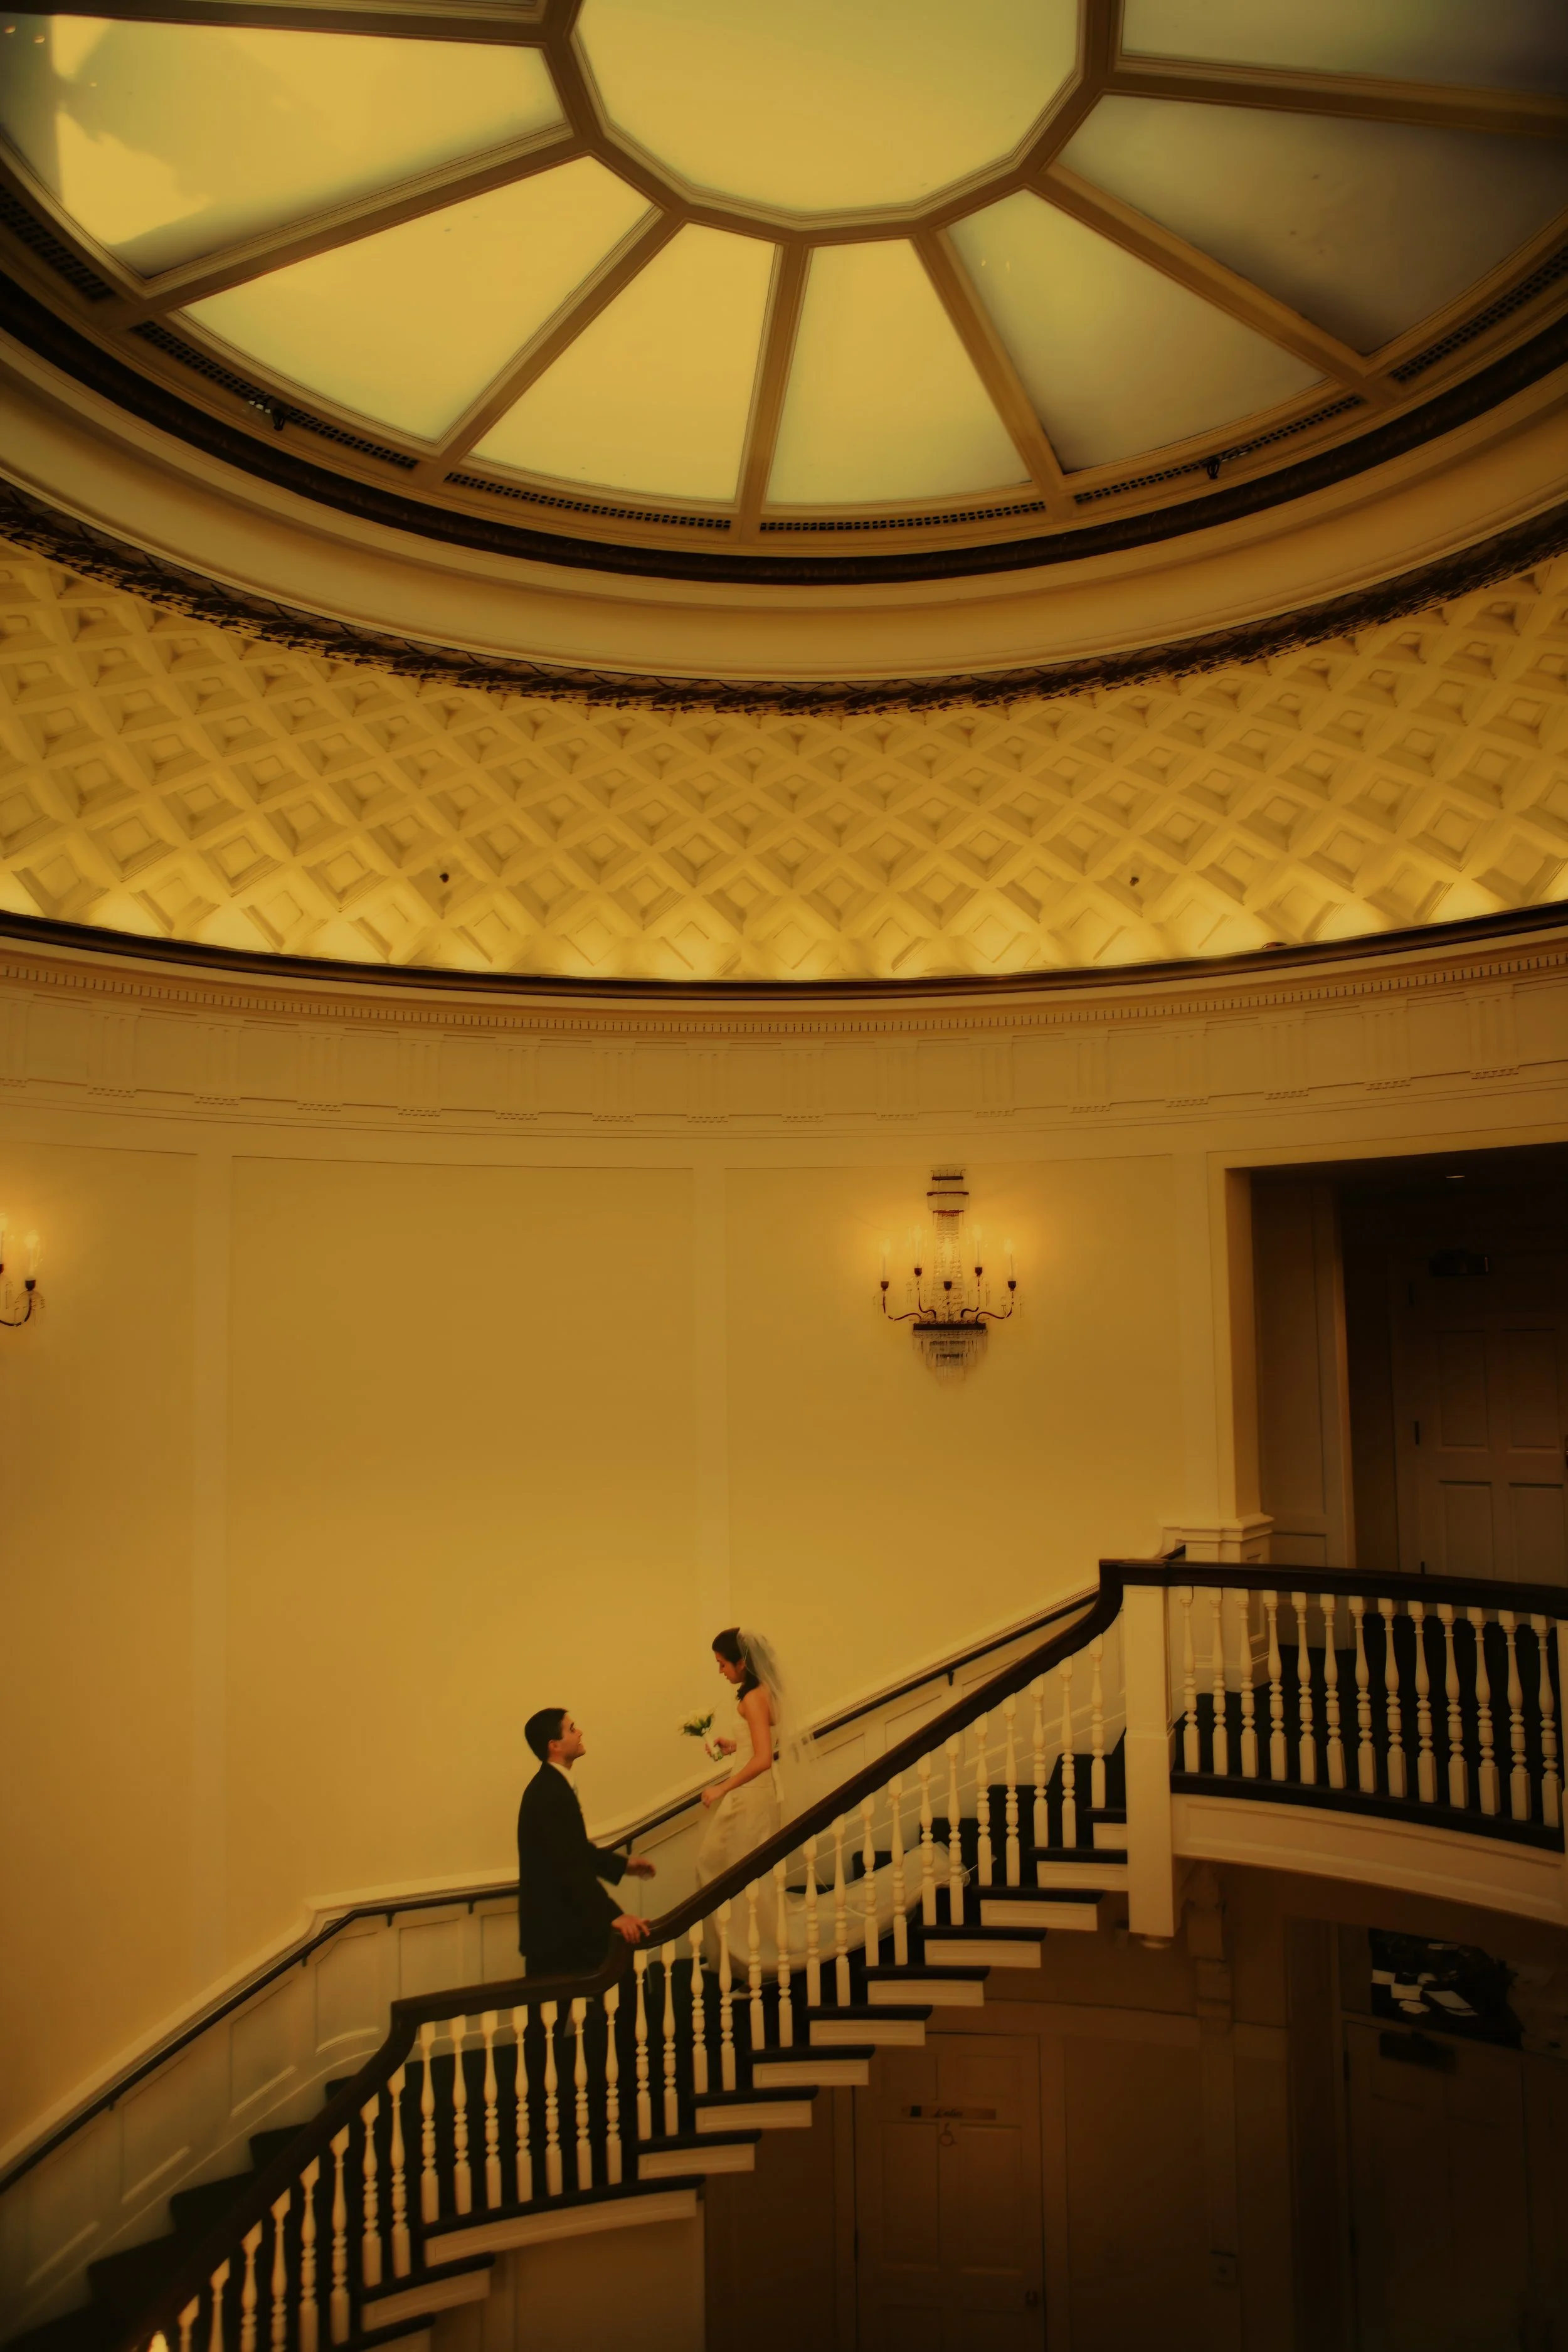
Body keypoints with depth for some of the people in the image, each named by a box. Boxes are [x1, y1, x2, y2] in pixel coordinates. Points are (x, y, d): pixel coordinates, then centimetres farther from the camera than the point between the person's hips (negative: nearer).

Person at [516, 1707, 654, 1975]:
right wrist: (613, 1915, -29)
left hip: (559, 1920, 10)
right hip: (556, 1930, -10)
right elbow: (569, 1864, -28)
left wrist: (623, 1864, 17)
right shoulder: (550, 1793, -22)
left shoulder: (552, 1785, 11)